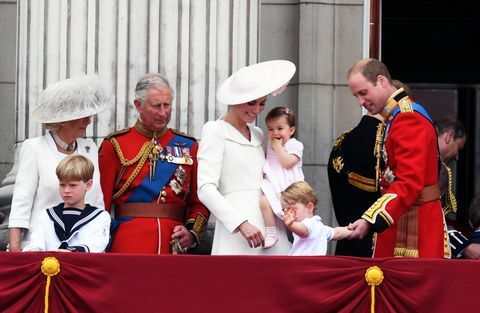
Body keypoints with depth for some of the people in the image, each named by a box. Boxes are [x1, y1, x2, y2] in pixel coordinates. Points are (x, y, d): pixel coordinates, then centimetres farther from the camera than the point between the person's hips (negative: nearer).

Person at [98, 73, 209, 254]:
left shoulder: (188, 146, 12)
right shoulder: (114, 145, 3)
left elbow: (199, 202, 14)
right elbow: (102, 202, 1)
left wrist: (192, 232, -4)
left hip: (174, 245, 3)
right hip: (128, 246, -2)